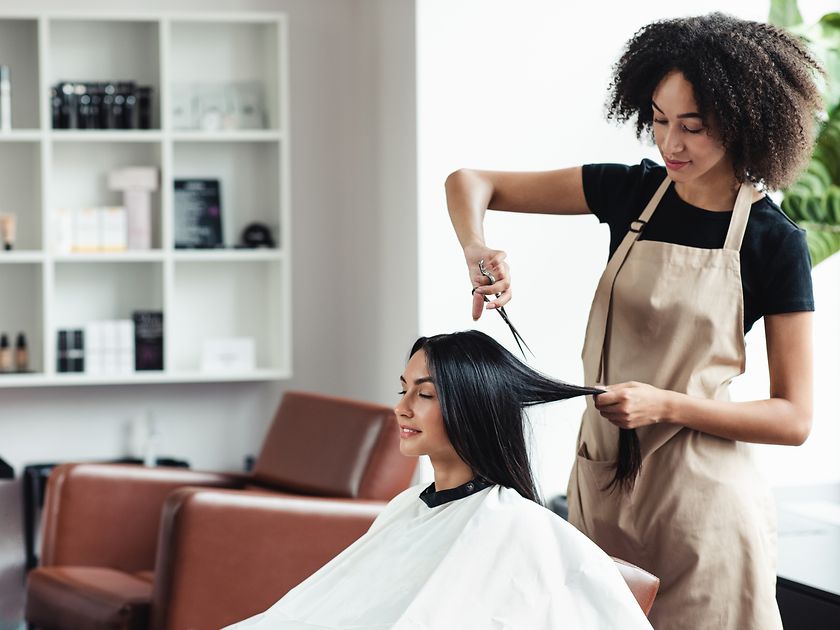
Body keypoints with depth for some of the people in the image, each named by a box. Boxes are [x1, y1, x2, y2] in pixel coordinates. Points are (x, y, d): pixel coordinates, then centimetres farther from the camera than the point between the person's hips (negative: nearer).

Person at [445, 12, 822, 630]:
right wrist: (477, 250, -17)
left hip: (700, 500, -4)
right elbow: (469, 182, 4)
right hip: (601, 480, 4)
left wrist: (665, 404, -19)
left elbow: (793, 419, -9)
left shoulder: (774, 242, -9)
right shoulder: (630, 192, 2)